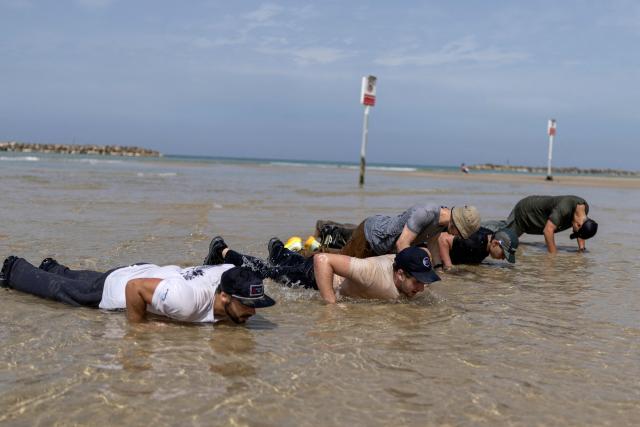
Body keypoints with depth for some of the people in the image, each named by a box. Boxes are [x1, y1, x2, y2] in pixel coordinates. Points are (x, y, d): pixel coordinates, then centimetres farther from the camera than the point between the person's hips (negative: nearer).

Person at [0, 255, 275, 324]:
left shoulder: (232, 273, -27)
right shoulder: (187, 300, -49)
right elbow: (134, 288, -40)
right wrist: (138, 332, -30)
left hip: (150, 271, 6)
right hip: (118, 286, -6)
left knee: (87, 280, 37)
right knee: (59, 289, 23)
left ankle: (53, 268, 64)